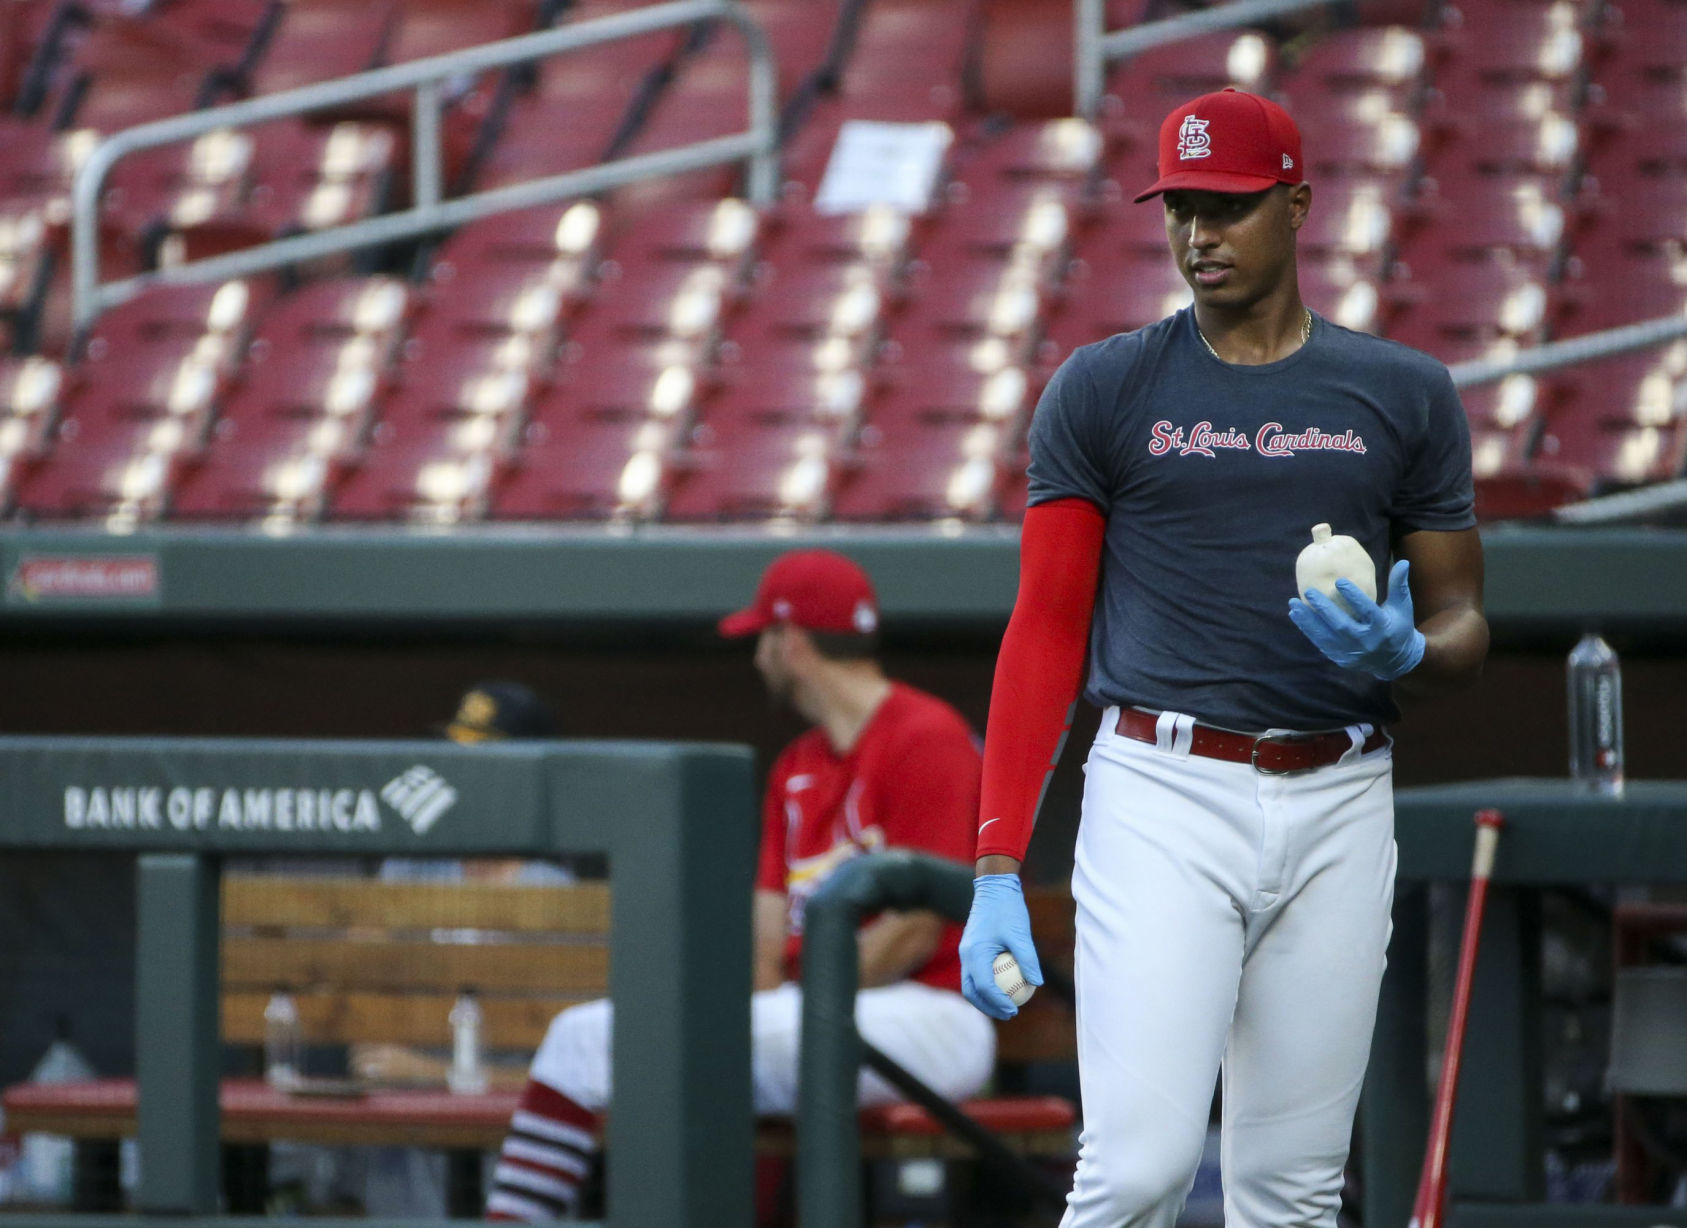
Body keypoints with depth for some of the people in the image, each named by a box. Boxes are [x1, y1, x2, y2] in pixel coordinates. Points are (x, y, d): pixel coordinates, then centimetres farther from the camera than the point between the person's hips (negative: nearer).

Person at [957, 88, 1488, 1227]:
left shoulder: (1406, 394, 10)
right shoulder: (1102, 390, 6)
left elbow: (1464, 628, 13)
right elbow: (1046, 629, 4)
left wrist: (1406, 654, -13)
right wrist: (997, 868, -4)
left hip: (1340, 807, 2)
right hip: (1163, 796, -2)